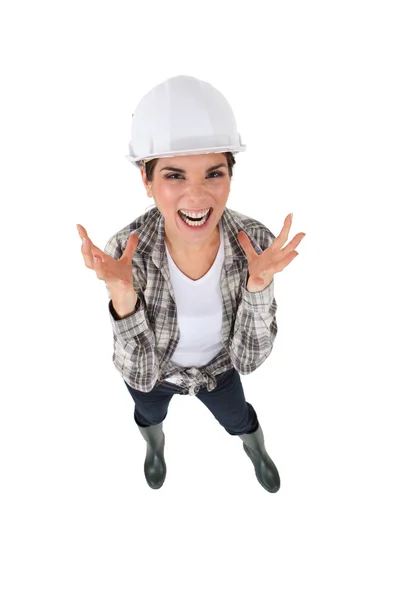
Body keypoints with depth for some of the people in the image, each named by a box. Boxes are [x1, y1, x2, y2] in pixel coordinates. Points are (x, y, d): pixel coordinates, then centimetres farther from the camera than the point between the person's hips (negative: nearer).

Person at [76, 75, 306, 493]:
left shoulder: (256, 243, -33)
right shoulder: (126, 254, -36)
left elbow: (248, 359, -25)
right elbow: (141, 375, -29)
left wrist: (258, 287, -42)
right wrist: (122, 298, -47)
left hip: (218, 367, 1)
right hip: (150, 372, 0)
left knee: (238, 419, 31)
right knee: (149, 414, 33)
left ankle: (258, 454, 69)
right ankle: (155, 447, 72)